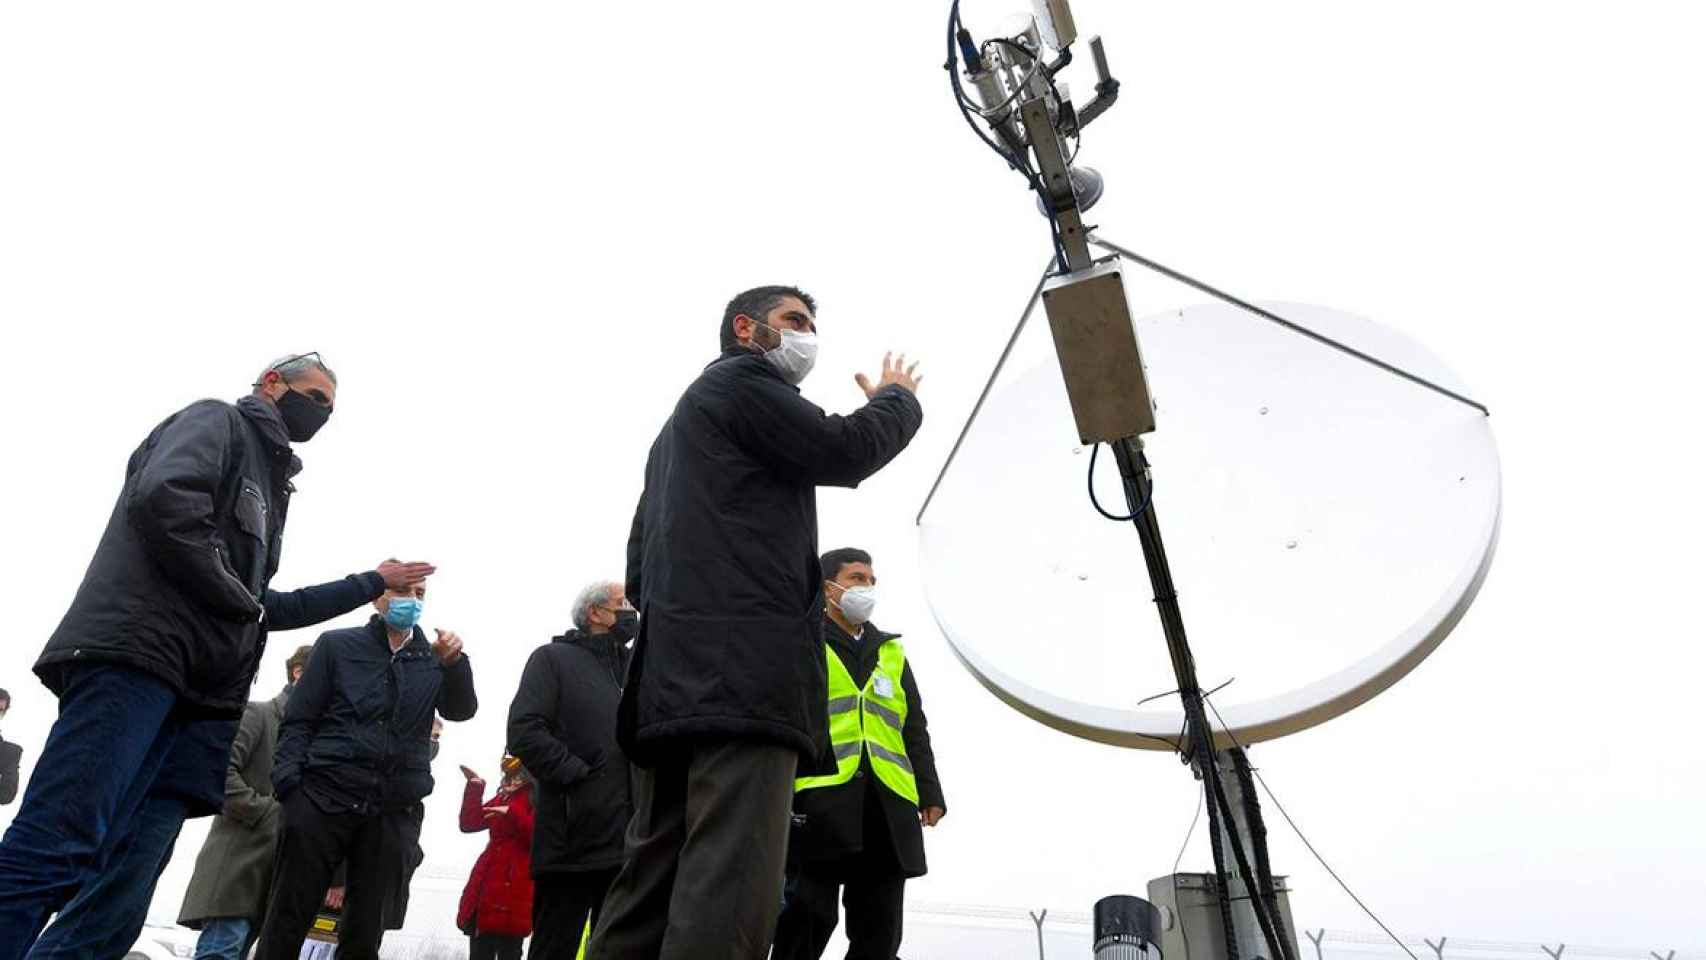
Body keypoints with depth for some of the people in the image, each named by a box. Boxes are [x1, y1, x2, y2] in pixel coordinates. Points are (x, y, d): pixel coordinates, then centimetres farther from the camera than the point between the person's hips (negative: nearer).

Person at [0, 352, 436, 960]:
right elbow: (161, 497, -13)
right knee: (53, 857, -17)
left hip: (196, 698, 8)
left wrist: (371, 584, 38)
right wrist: (236, 597, -5)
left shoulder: (268, 487, 33)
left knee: (120, 901, -2)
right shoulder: (218, 420, 9)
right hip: (135, 657, -8)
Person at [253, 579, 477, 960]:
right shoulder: (338, 645, 8)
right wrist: (287, 783, -10)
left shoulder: (432, 661, 13)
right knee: (287, 921, 1)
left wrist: (454, 663, -19)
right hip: (322, 797, -2)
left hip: (393, 814, 2)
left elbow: (460, 710, -1)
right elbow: (298, 720, 5)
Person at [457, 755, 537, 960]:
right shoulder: (506, 795, 18)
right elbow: (469, 823, 16)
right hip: (486, 885, 8)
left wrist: (512, 813, -25)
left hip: (513, 889, -8)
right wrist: (474, 788, 9)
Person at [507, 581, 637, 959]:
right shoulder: (554, 658, 4)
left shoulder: (636, 670, 23)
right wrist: (579, 776, -14)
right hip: (573, 839, -6)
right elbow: (524, 731, -9)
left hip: (628, 841, 6)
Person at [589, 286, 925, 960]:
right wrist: (898, 398, 15)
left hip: (674, 674, 10)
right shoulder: (739, 378, 5)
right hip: (743, 666, -10)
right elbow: (845, 452, -3)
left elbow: (640, 561, 31)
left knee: (654, 886, 5)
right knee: (729, 888, -17)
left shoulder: (680, 423, 35)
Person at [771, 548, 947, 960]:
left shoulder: (891, 654, 23)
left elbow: (914, 731, 21)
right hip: (818, 800, -5)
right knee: (807, 922, -3)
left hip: (886, 807, 5)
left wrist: (929, 792, 10)